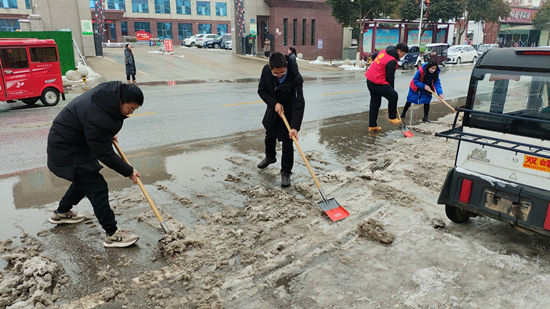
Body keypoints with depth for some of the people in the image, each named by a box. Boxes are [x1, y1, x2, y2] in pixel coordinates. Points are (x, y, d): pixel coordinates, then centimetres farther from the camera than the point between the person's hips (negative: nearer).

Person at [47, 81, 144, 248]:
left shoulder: (110, 92, -9)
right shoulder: (98, 120, -37)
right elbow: (105, 155, -28)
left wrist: (110, 134, 10)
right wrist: (129, 171, -19)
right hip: (68, 151, -10)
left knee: (84, 179, 26)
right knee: (97, 188, -10)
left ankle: (61, 213, 47)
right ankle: (112, 234, -1)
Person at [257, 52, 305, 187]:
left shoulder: (296, 78, -33)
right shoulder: (266, 70, -20)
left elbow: (298, 104, -33)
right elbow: (262, 90, -8)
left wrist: (295, 127, -41)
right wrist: (275, 103, -25)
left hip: (288, 113, -5)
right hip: (272, 110, 5)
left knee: (287, 143, -2)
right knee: (270, 136, 25)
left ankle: (286, 172, 16)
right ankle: (270, 157, 53)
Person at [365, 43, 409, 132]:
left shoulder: (384, 51, 9)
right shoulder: (392, 61, -17)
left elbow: (373, 55, 27)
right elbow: (390, 78, -13)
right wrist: (391, 89, -1)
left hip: (370, 80, 10)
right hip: (378, 82, -10)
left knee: (375, 104, 14)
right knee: (393, 95, -11)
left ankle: (372, 126, 19)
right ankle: (392, 117, 2)